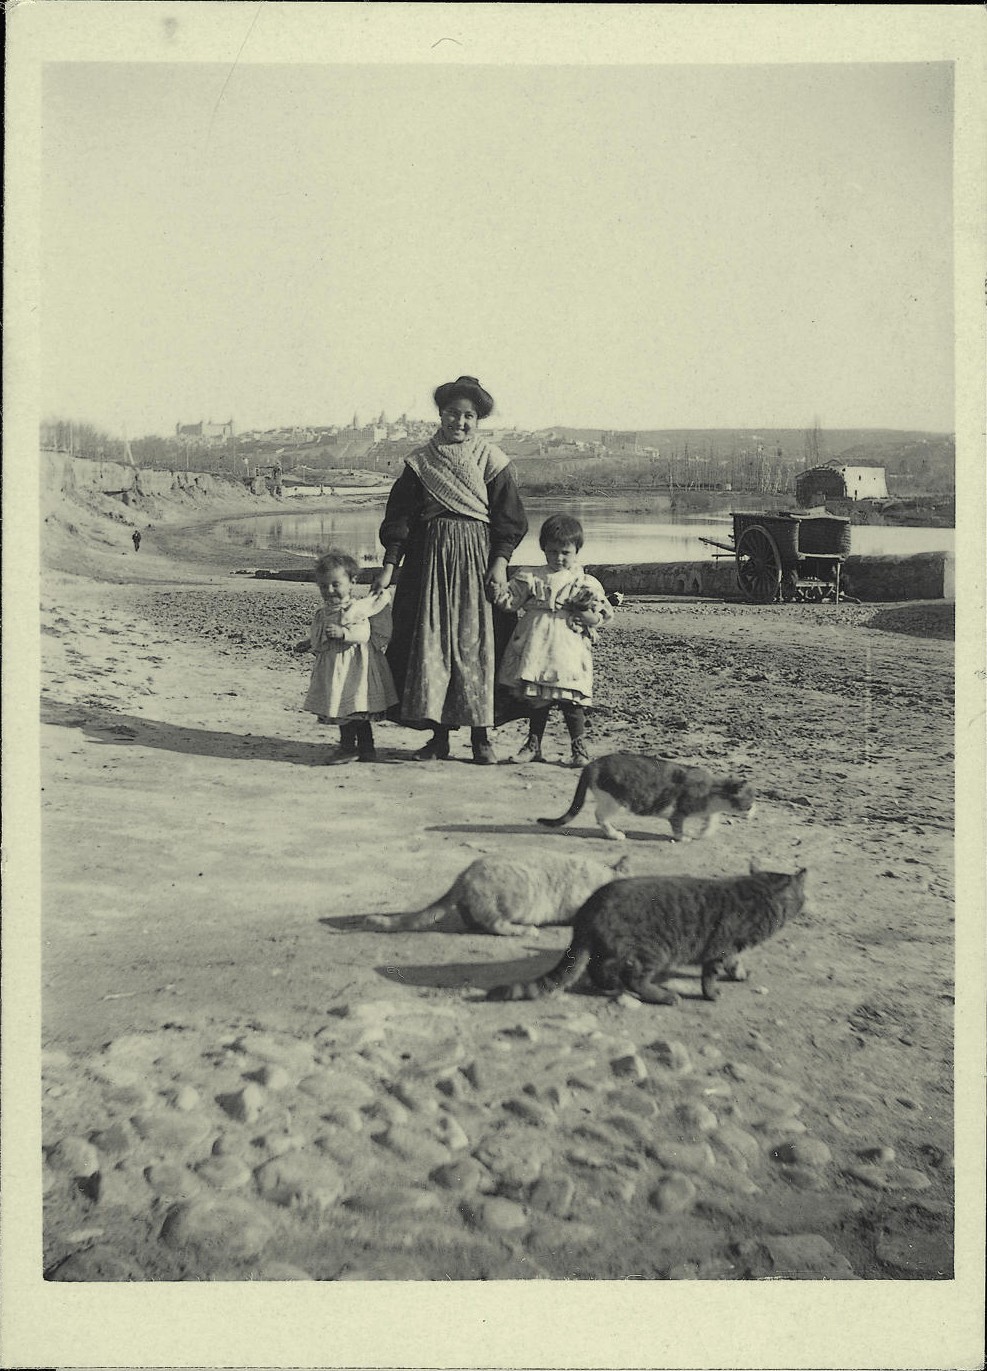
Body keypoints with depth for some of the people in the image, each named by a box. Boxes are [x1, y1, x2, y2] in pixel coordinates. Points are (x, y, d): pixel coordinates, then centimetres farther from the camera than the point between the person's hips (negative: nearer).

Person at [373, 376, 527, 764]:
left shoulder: (492, 462, 4)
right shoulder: (420, 463, 8)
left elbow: (510, 520, 2)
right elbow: (398, 517, 6)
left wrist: (500, 563, -8)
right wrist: (389, 565, 0)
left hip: (477, 558, -2)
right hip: (428, 560, 2)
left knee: (476, 642, -3)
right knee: (429, 641, -2)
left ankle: (481, 735, 5)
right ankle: (439, 736, 6)